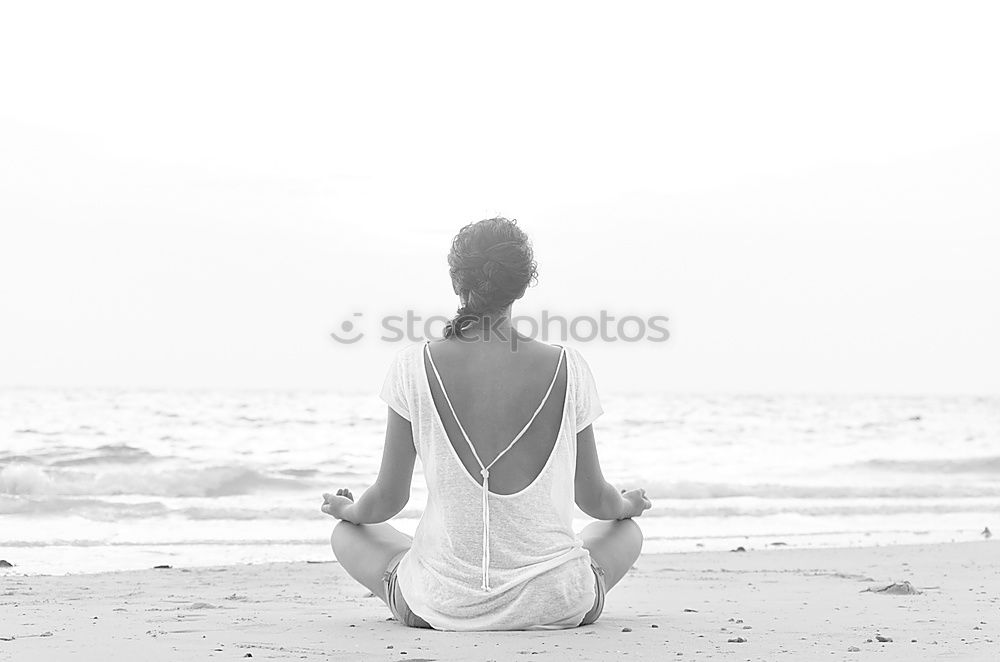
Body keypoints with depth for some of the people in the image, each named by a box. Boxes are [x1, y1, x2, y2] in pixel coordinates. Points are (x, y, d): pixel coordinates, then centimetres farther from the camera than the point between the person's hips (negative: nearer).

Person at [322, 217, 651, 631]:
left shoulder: (414, 368, -8)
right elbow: (595, 499, 5)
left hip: (445, 607, -1)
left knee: (347, 535, 29)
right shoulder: (567, 369, -6)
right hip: (555, 607, 1)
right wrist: (627, 505, 30)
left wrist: (347, 510, 25)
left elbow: (388, 499, 0)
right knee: (626, 532, 33)